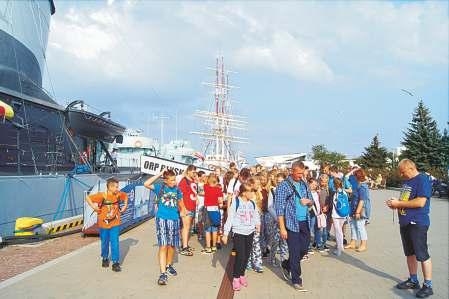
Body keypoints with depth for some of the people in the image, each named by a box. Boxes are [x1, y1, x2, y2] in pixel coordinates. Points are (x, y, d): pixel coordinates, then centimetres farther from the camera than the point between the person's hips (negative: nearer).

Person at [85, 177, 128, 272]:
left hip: (115, 223, 1)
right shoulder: (102, 195, -17)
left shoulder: (118, 194, -6)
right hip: (103, 223, -1)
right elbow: (88, 198, -13)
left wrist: (125, 206, 6)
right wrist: (94, 207, -16)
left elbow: (125, 196, 15)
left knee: (115, 242, -6)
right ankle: (105, 259, 37)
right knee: (104, 242, 14)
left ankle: (116, 263, 1)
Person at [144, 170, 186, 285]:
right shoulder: (160, 187, -2)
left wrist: (182, 211, 4)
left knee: (172, 245, 13)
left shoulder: (177, 190, 6)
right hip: (162, 219, -3)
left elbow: (180, 203, 20)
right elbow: (146, 184, -16)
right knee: (163, 246, -9)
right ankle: (163, 273, -7)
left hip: (174, 219, 3)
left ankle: (169, 265, 36)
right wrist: (159, 175, -13)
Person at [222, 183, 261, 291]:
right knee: (240, 255, -9)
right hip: (238, 233, -5)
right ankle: (236, 278, 5)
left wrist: (258, 224, -1)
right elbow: (230, 218, -8)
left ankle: (242, 275, 27)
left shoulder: (252, 204, 6)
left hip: (250, 233, 5)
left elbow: (256, 216, 17)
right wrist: (225, 233, -8)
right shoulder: (236, 202, -10)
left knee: (247, 255, 9)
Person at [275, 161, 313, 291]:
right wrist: (282, 228, -16)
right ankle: (296, 280, 16)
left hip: (304, 222, 6)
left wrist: (308, 201, -6)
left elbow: (311, 201, 19)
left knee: (304, 249, 13)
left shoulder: (304, 184, 9)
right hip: (291, 223, -6)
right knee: (295, 252, 1)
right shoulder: (283, 186, -10)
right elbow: (279, 208, -12)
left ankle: (286, 266, 36)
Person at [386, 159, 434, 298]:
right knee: (410, 253, 16)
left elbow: (420, 202, -23)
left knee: (422, 255, -1)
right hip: (405, 222, 9)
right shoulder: (406, 181, 12)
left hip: (417, 224, -9)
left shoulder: (423, 180, -15)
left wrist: (398, 203, -17)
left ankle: (428, 285, 10)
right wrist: (395, 202, 3)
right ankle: (413, 281, 28)